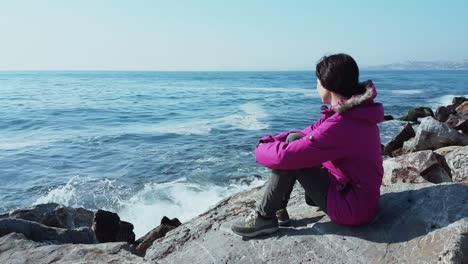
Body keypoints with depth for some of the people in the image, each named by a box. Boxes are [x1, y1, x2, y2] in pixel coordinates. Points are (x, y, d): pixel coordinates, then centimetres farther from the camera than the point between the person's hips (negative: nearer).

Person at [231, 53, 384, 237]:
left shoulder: (340, 124, -29)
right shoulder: (352, 112, 2)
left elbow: (285, 156, -28)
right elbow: (308, 135, 7)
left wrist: (260, 151, -7)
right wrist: (269, 141, -3)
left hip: (354, 209, -9)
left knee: (290, 155, -17)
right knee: (294, 140, 4)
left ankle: (264, 217, -1)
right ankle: (278, 209, 10)